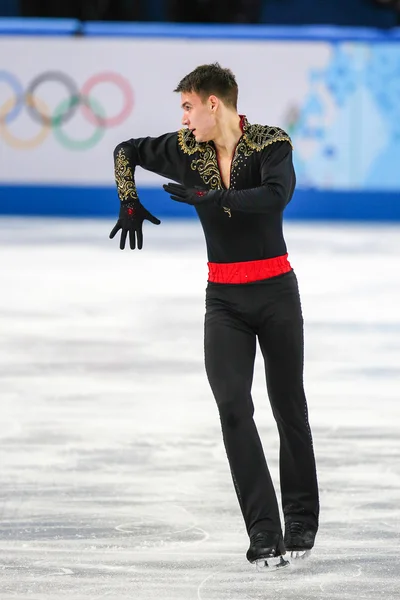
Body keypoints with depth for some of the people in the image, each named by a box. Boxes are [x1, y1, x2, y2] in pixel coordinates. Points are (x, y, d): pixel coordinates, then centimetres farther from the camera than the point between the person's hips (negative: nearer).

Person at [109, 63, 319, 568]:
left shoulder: (271, 143, -12)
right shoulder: (186, 150, 2)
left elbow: (276, 196, -31)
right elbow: (126, 151, 18)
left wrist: (208, 197, -28)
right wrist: (128, 203, 9)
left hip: (275, 293, -3)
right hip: (224, 299, 3)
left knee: (289, 407, 5)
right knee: (232, 407, -12)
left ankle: (301, 521, 22)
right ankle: (264, 532, -14)